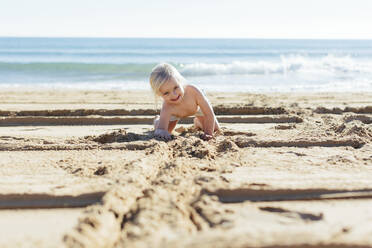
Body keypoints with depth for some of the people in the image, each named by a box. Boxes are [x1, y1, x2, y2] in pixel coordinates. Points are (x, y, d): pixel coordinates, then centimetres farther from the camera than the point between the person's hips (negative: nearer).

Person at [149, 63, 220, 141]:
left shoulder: (193, 91, -48)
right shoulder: (166, 108, -47)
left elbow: (209, 113, -38)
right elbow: (162, 129, -54)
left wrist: (208, 133, -41)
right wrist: (161, 132, -78)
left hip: (197, 107, 1)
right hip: (174, 112, -1)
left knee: (215, 129, 7)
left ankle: (197, 121, 41)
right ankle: (158, 119, 37)